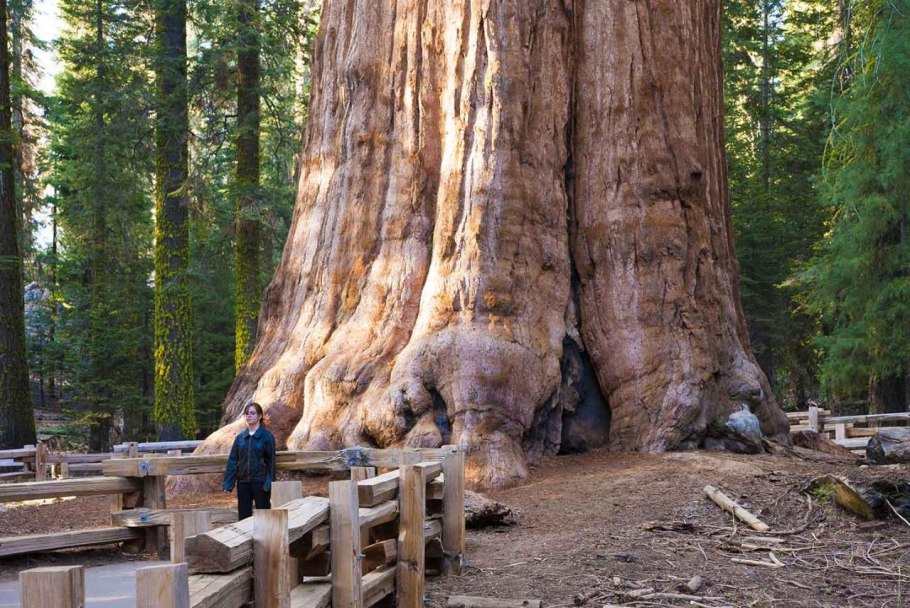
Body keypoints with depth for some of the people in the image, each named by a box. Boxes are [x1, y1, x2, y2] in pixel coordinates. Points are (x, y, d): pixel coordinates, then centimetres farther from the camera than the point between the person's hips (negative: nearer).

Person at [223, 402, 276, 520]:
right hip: (243, 482, 4)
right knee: (243, 516, 9)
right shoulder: (240, 437, 6)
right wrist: (228, 483, 2)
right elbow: (232, 460, 7)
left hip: (260, 482, -4)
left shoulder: (266, 436, -4)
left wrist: (269, 483, -12)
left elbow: (271, 461, -6)